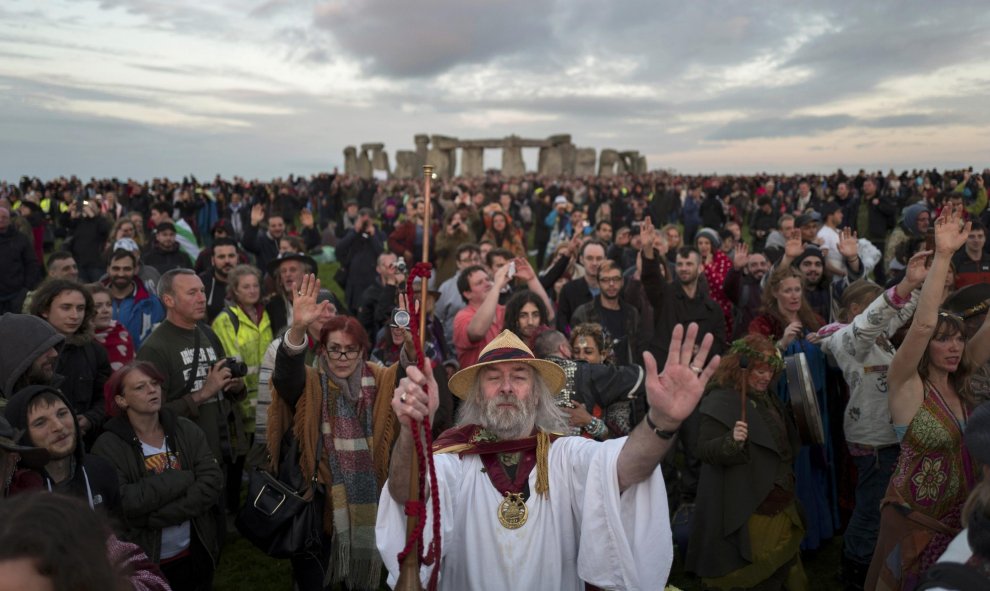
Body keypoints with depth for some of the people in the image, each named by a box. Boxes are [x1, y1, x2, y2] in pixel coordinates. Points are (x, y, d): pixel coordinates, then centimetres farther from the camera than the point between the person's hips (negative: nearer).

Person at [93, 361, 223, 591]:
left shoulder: (186, 430, -3)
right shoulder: (109, 446, -12)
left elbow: (212, 482, -11)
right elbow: (122, 503, -22)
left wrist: (156, 516, -20)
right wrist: (184, 479, -18)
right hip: (142, 562, -3)